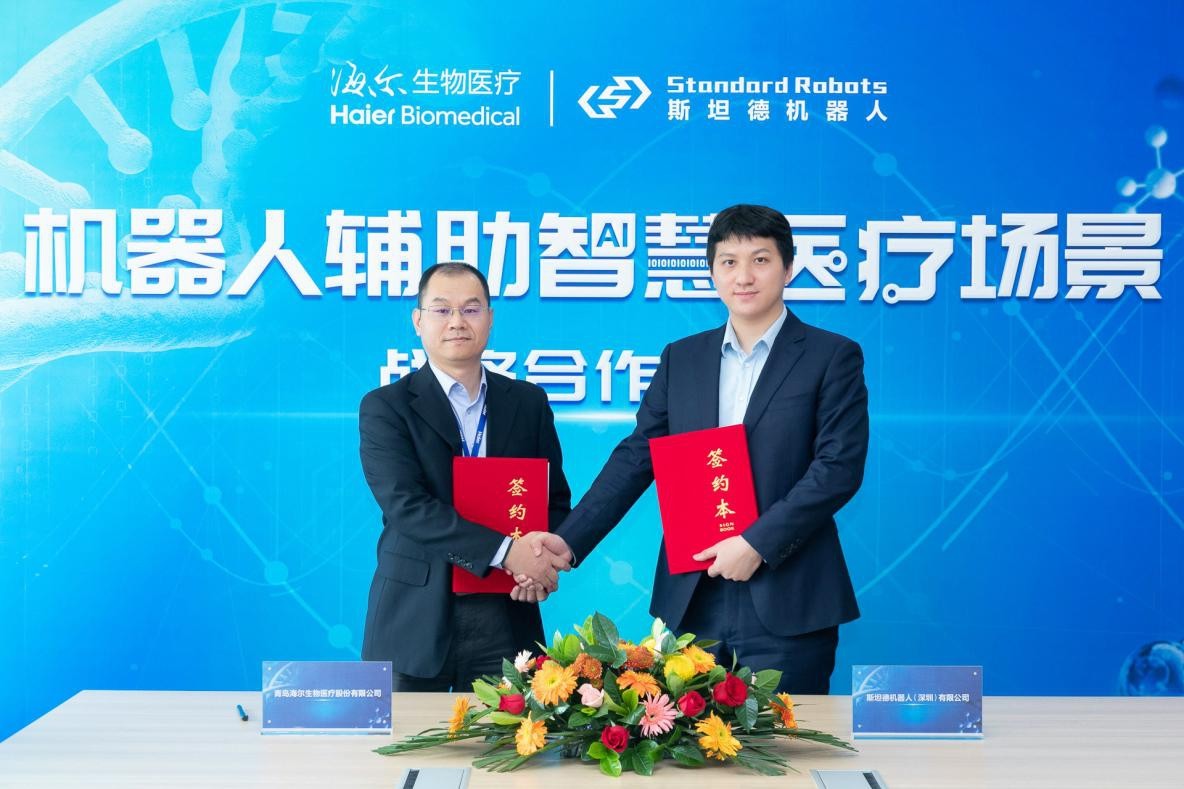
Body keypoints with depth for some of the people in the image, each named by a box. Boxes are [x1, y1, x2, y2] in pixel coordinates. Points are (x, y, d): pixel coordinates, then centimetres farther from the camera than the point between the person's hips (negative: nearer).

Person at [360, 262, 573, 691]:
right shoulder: (385, 407, -1)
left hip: (505, 615, 3)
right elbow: (406, 505, -13)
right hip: (416, 619, -2)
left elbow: (556, 498, 11)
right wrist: (503, 550, -22)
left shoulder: (528, 402, 10)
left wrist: (543, 559, -11)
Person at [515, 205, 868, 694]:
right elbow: (636, 457, 9)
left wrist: (758, 542, -16)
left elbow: (839, 466, -8)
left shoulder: (832, 357, 0)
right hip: (690, 602, 4)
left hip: (786, 603, -3)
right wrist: (569, 540, -3)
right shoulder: (681, 359, 11)